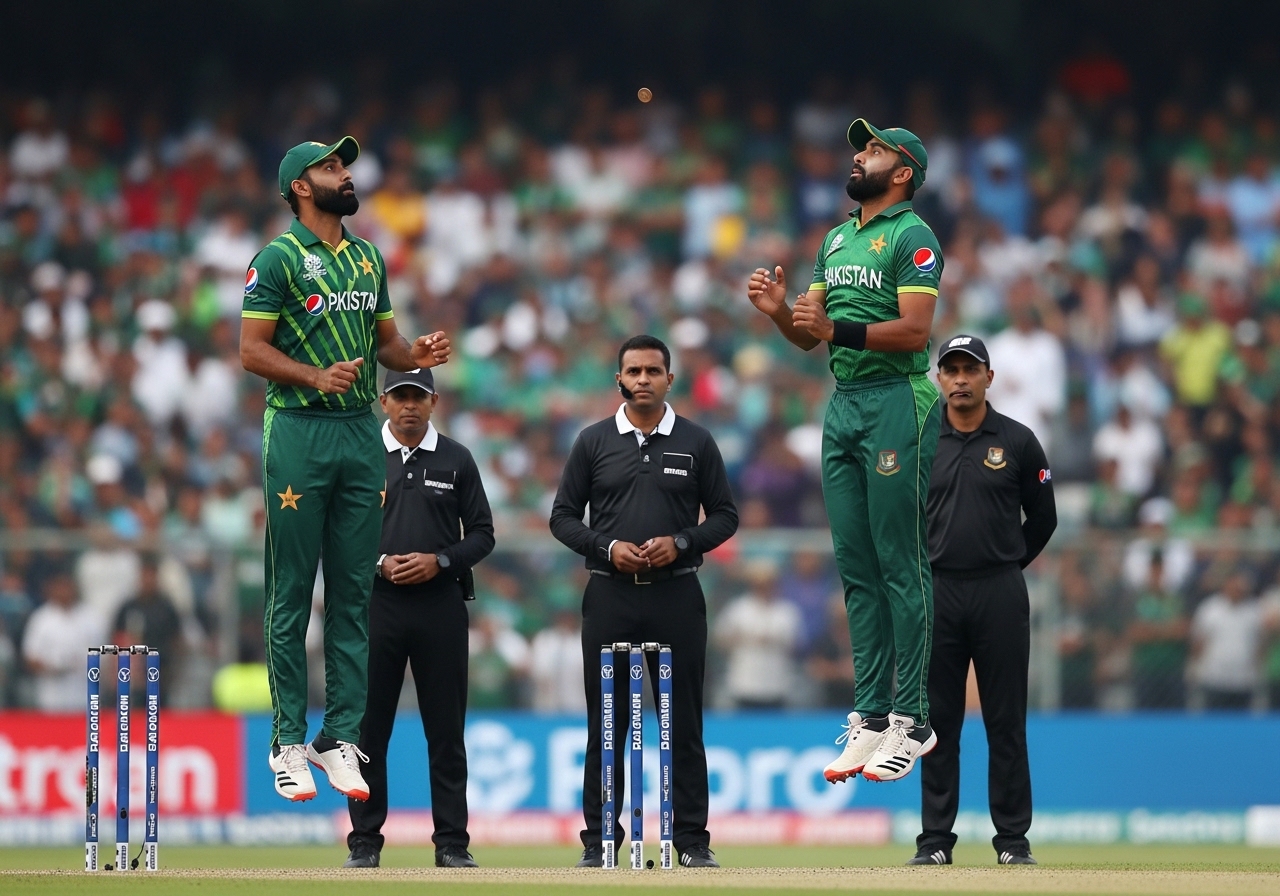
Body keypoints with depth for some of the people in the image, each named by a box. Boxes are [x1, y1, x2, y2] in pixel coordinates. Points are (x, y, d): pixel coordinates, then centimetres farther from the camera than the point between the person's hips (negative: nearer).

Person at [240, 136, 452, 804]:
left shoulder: (368, 258, 17)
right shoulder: (279, 259, -3)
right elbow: (253, 351, -7)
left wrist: (416, 355, 1)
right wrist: (316, 377, -21)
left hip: (361, 431, 6)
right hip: (299, 430, -6)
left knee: (354, 592, 5)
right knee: (292, 593, -3)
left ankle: (340, 737, 8)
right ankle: (288, 741, 0)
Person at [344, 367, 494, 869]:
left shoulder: (456, 460, 8)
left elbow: (482, 535, 7)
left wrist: (440, 561, -9)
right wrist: (380, 563, -11)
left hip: (440, 603, 0)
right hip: (377, 602, 0)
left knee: (446, 729, 1)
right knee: (369, 727, 1)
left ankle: (452, 843, 6)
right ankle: (364, 842, 6)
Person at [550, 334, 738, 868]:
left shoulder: (696, 443, 6)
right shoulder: (594, 442, 6)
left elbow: (725, 516, 7)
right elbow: (563, 516, 7)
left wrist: (680, 543, -10)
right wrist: (606, 547, -10)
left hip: (676, 598, 0)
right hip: (610, 598, 0)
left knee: (683, 722, 0)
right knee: (605, 724, 2)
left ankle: (693, 840, 4)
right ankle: (599, 841, 6)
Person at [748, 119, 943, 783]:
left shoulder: (912, 236, -6)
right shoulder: (837, 239, 19)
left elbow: (914, 330, -17)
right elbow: (809, 336, 20)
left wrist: (837, 330, -25)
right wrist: (779, 312, -1)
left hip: (897, 405, -8)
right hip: (842, 406, 8)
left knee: (901, 565, -7)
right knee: (855, 569, 8)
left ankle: (913, 718, -5)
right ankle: (869, 717, 11)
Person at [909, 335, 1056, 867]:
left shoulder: (1018, 442, 2)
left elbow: (1043, 519, 9)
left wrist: (1005, 567, 11)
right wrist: (922, 570, 10)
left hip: (1000, 596, -1)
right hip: (937, 595, 1)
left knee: (1007, 722, 1)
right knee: (938, 722, 3)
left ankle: (1013, 840, 5)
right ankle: (935, 839, 7)